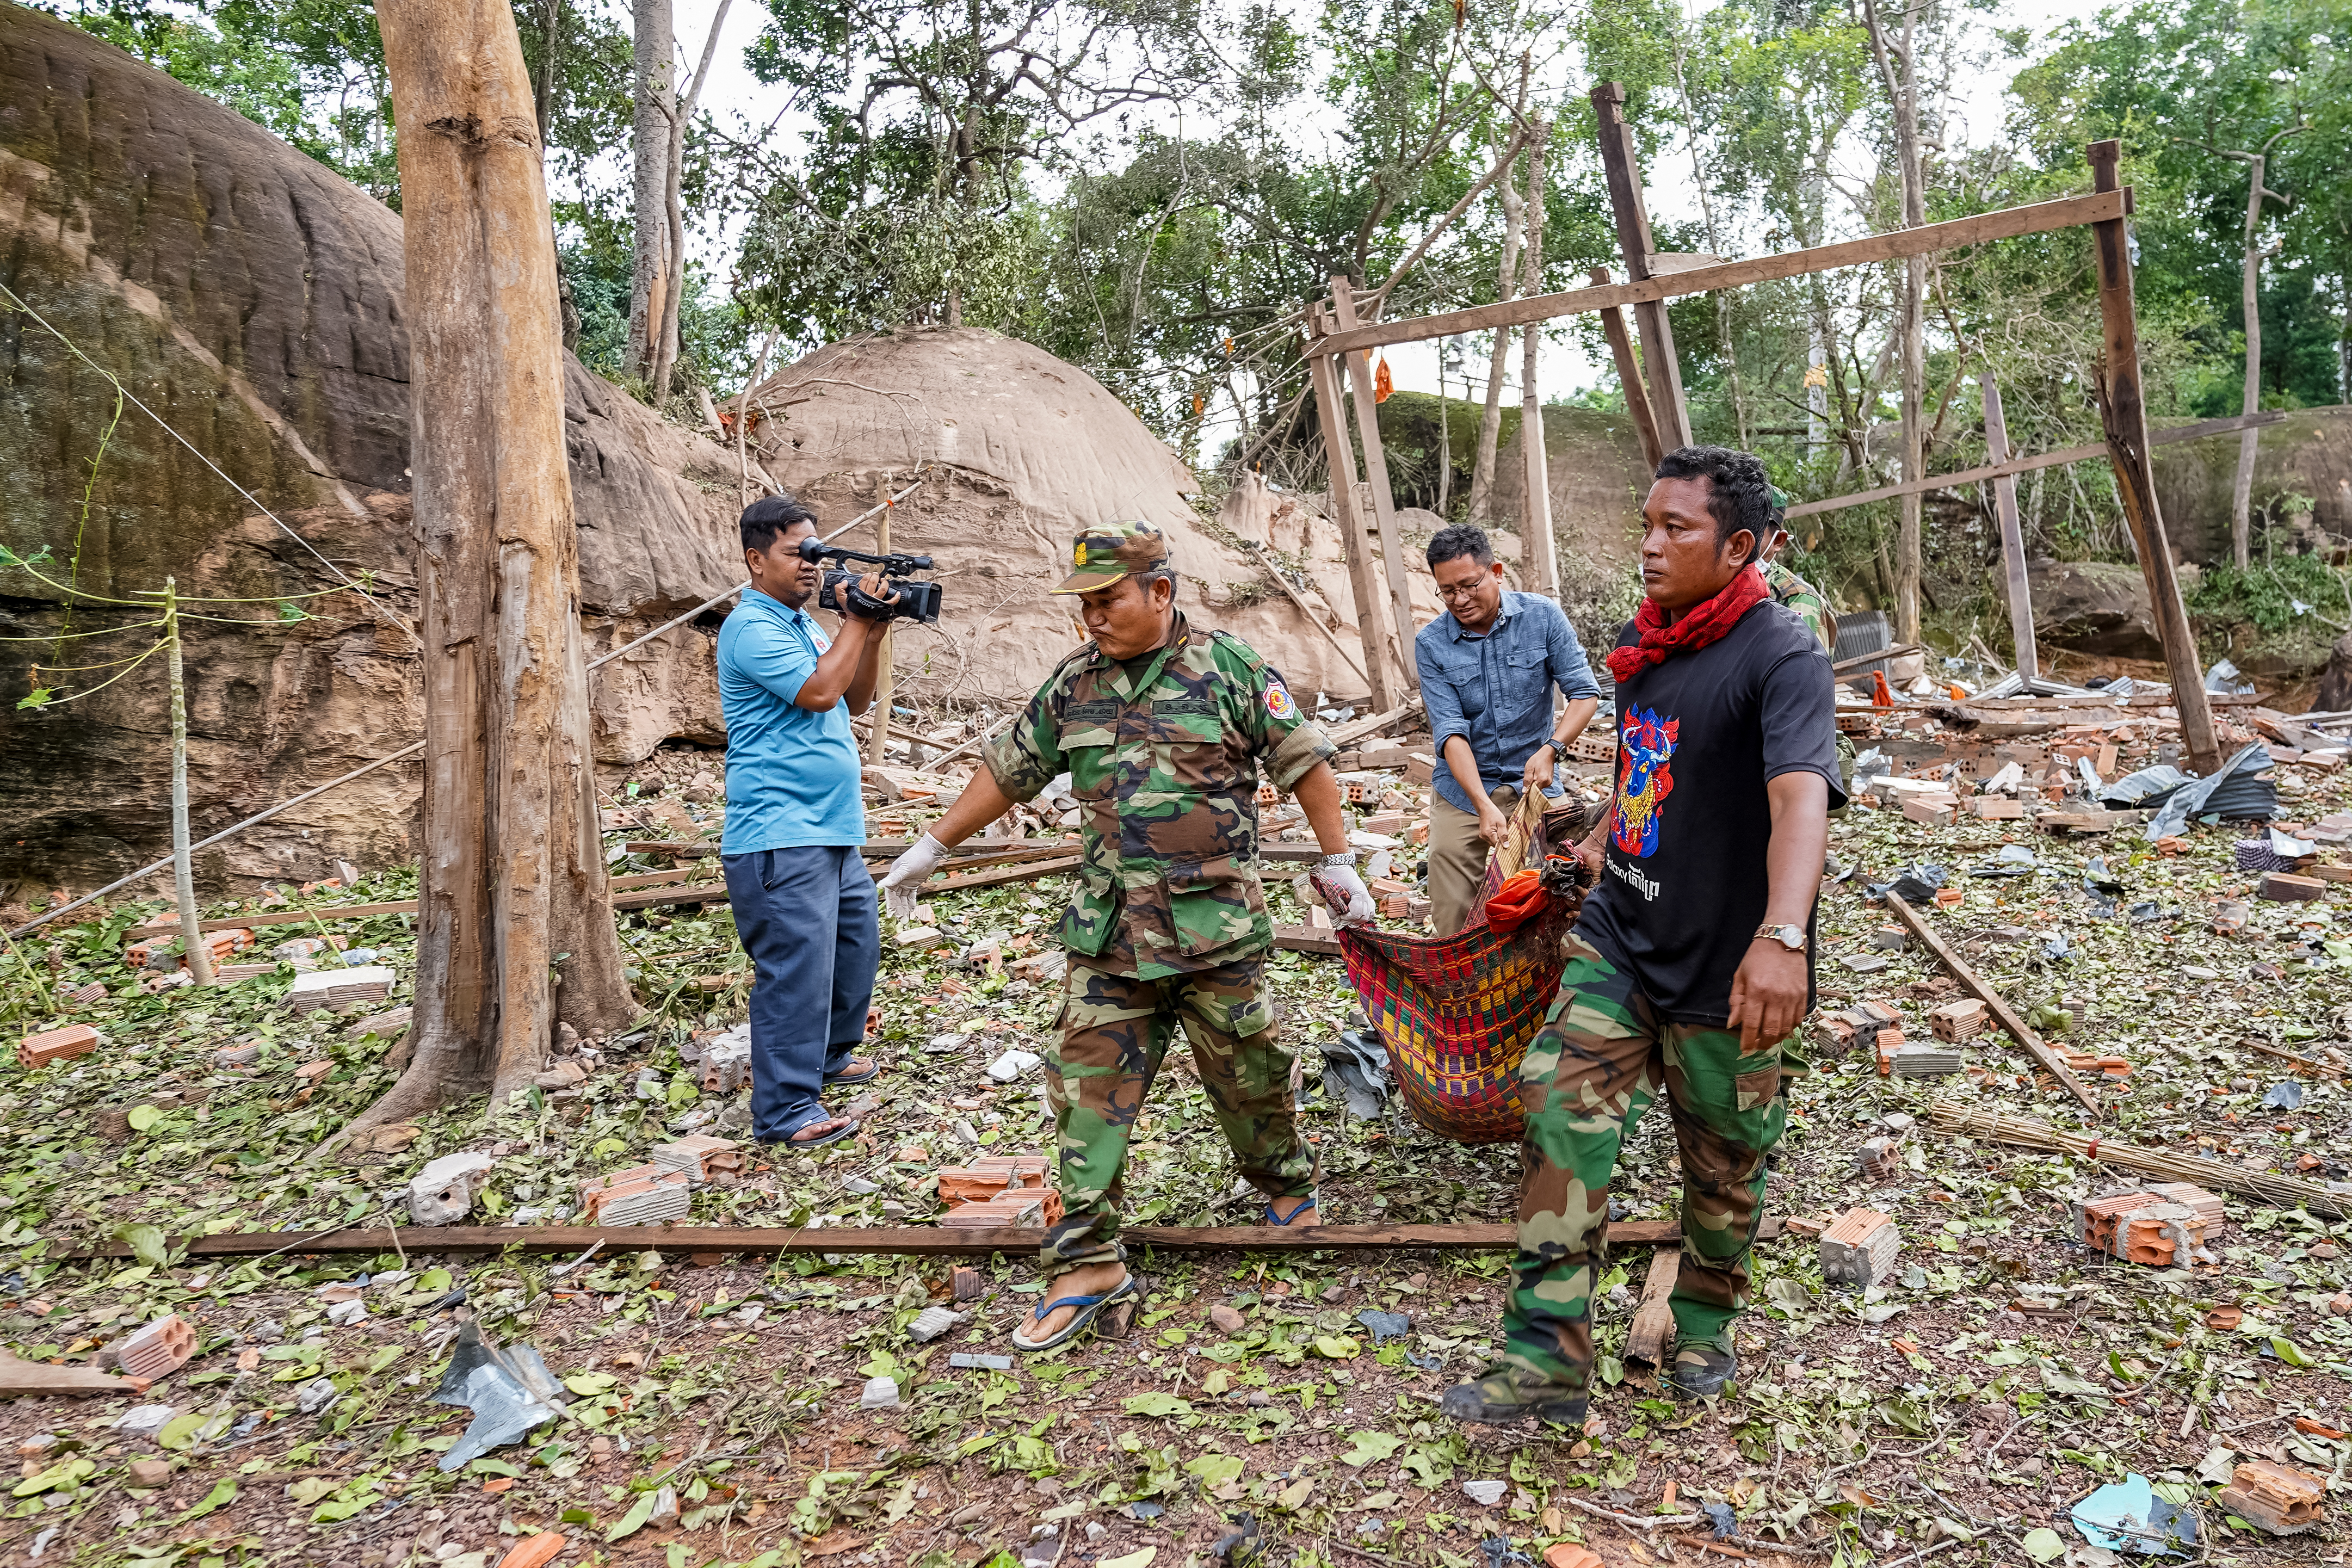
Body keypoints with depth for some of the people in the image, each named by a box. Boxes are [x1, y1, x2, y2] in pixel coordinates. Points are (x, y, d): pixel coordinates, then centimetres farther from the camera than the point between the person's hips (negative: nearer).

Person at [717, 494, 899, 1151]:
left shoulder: (802, 622, 18)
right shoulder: (752, 627, -12)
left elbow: (855, 701, 16)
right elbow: (819, 692, -21)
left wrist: (872, 634, 2)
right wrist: (858, 622, -12)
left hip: (833, 827, 10)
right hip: (781, 835, -10)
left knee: (857, 940, 19)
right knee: (797, 966, -9)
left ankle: (829, 1054, 37)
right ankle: (785, 1110, 0)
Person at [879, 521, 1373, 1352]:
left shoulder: (1226, 666, -3)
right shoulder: (1074, 683, 8)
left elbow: (1303, 760, 1)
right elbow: (1009, 768, 17)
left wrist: (1337, 861, 0)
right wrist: (931, 847, 20)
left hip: (1216, 924, -3)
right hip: (1107, 933, 3)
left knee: (1248, 1072, 10)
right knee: (1090, 1085, 1)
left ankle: (1287, 1185, 39)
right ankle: (1088, 1262, 11)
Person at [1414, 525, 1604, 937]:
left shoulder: (1542, 616, -6)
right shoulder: (1431, 644, -8)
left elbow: (1584, 691, -5)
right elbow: (1450, 730, -14)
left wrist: (1551, 749, -22)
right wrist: (1484, 805, -25)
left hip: (1532, 783, 0)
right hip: (1462, 788, 0)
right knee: (1452, 919, 0)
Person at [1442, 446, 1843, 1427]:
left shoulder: (1782, 657, -19)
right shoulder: (1639, 641, 5)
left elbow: (1800, 797, -35)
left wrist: (1783, 936, -49)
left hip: (1723, 966, -5)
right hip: (1617, 936, 6)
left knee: (1722, 1162, 13)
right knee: (1560, 1111, -8)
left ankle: (1704, 1324, 41)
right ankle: (1545, 1365, 0)